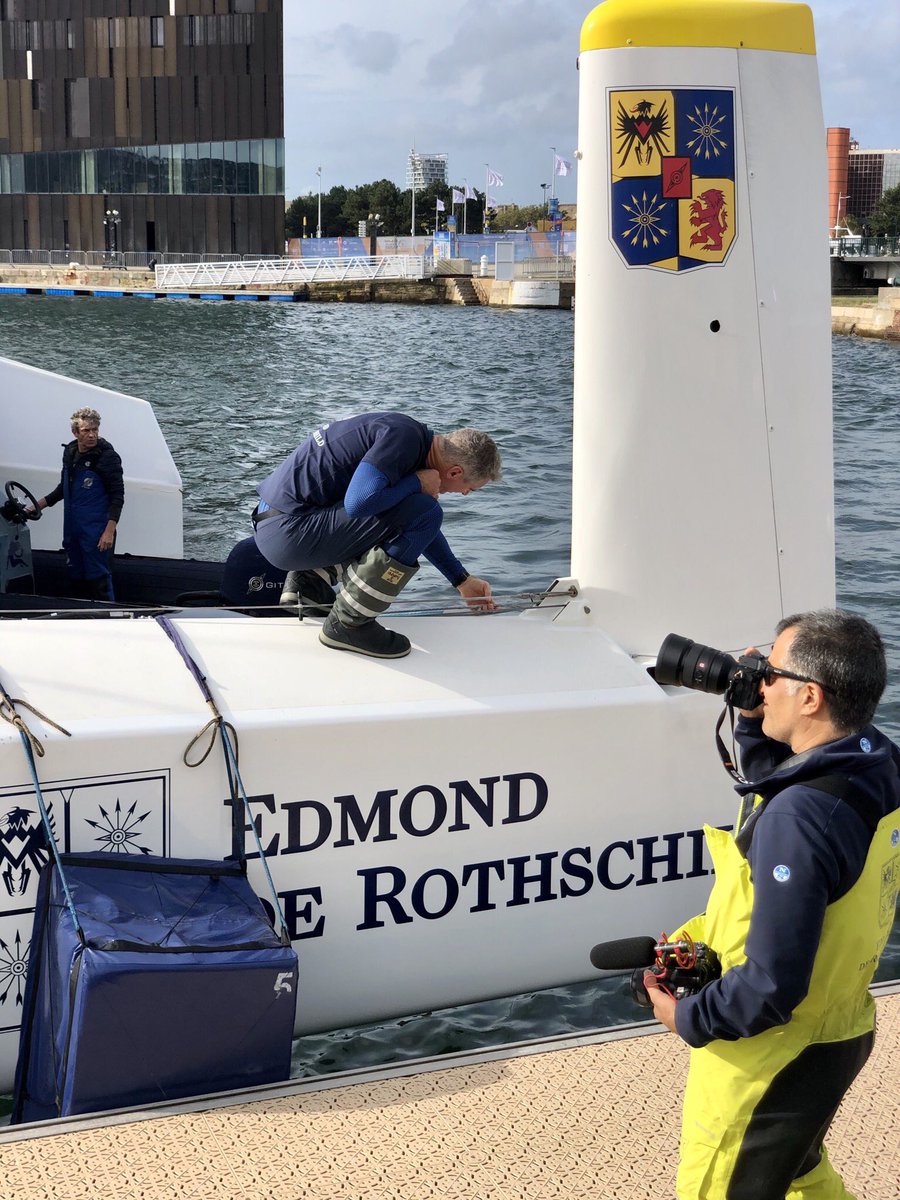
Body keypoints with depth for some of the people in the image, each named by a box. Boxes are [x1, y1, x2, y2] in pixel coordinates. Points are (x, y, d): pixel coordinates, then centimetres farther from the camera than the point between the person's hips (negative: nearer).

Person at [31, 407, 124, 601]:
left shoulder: (107, 456, -12)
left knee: (99, 578, -6)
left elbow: (117, 496, -13)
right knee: (77, 577, 14)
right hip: (72, 529, 7)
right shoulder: (70, 452, 9)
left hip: (97, 530, -7)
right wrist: (39, 505, 19)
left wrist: (110, 531, -20)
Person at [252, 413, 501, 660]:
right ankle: (348, 623, -10)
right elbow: (359, 503, -29)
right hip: (287, 531, -10)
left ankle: (307, 583, 13)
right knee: (424, 512, -16)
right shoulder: (403, 435, -15)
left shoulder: (415, 439, 15)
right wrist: (417, 482, -12)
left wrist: (462, 581, 34)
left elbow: (421, 528, 29)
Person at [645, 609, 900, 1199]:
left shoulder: (799, 817, -34)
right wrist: (754, 723, 4)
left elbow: (772, 988, -32)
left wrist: (687, 1018, -16)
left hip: (777, 1057, -8)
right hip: (839, 1034, 8)